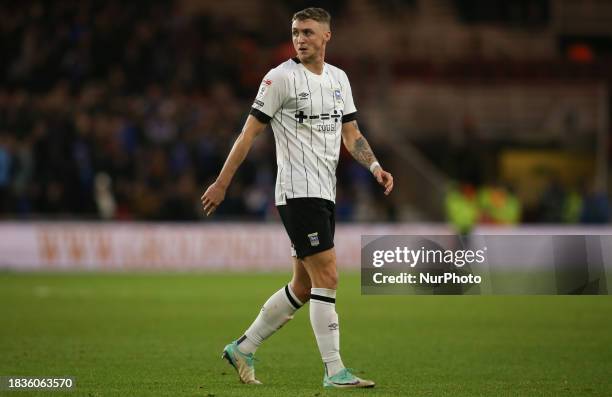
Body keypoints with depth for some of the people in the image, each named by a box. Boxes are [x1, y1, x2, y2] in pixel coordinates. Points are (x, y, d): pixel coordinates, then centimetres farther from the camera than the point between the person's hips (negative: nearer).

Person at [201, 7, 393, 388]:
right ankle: (335, 372, -10)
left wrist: (374, 166, -2)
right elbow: (250, 131, -6)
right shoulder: (281, 77, -7)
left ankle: (242, 349, 23)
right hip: (298, 193, -8)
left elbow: (351, 133, 16)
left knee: (304, 287, 11)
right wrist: (222, 183, -7)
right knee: (327, 277, -13)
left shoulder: (339, 78, 13)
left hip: (324, 195, 8)